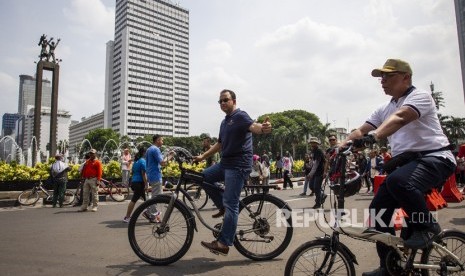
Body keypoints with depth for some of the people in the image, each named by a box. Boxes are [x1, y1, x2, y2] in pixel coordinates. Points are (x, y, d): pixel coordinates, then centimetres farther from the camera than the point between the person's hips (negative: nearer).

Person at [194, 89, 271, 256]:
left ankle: (224, 244, -4)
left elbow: (253, 126, -28)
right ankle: (223, 206, 15)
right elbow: (220, 143, 30)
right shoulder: (224, 122, 20)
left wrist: (263, 128, -51)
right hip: (225, 163, 9)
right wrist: (203, 156, 29)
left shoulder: (240, 116, -8)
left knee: (231, 204, -9)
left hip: (238, 165, -9)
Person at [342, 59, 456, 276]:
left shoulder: (420, 95, -7)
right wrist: (341, 146, -12)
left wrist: (374, 136, -45)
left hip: (434, 158, -7)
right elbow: (361, 131, 8)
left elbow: (400, 118, -28)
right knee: (378, 209, -1)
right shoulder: (384, 109, 15)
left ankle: (426, 226, -9)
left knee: (398, 181, -38)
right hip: (405, 162, 8)